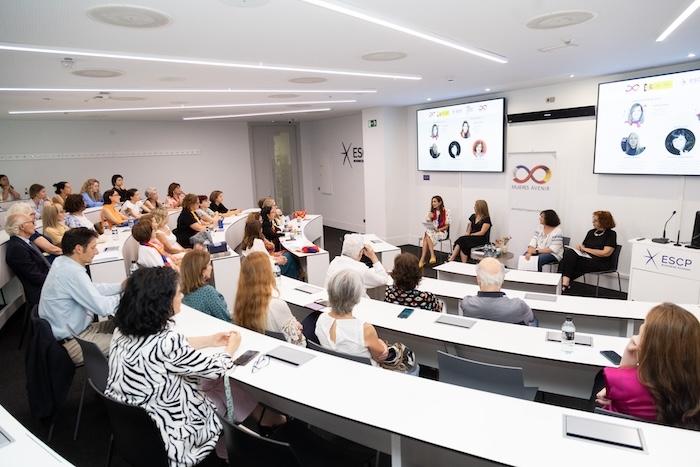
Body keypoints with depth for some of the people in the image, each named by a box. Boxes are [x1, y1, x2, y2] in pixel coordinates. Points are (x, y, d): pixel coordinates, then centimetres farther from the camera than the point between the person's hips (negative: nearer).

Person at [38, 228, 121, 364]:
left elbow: (92, 289, 12)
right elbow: (102, 308, -25)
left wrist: (121, 286, 4)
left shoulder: (62, 261, 2)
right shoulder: (73, 272, -28)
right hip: (71, 342, -10)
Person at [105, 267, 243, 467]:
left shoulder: (125, 328, -10)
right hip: (163, 432, -7)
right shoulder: (166, 343, -32)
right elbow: (215, 370, -18)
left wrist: (211, 340, 13)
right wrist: (231, 347, 2)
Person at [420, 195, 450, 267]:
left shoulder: (446, 212, 0)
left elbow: (447, 226, -2)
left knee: (427, 237, -32)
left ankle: (422, 260, -37)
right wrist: (429, 218, -7)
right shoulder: (431, 212, 14)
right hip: (431, 231, 4)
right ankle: (432, 256, -40)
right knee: (427, 233, -33)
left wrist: (438, 229, -17)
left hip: (442, 232, -4)